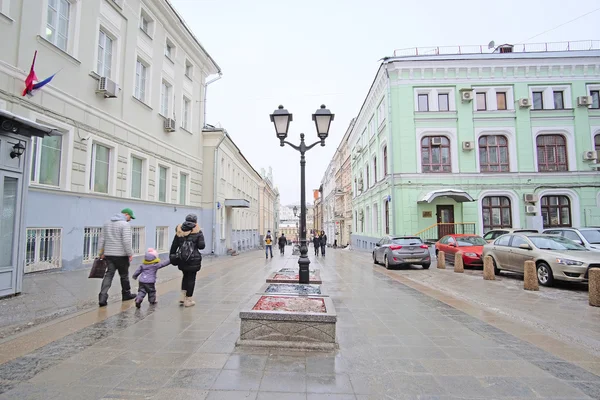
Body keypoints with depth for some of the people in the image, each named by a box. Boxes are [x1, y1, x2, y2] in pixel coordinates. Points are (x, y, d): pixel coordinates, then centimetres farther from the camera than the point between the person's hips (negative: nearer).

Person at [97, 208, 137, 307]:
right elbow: (126, 241, -19)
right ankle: (126, 294, 25)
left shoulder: (107, 223, 12)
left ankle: (102, 297, -7)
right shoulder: (125, 225, -12)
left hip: (108, 254, 6)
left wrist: (101, 252, 17)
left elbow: (101, 239, 13)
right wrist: (130, 254, -11)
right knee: (124, 275, 10)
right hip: (121, 255, -6)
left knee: (108, 275, 4)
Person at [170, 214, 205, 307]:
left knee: (185, 276, 23)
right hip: (193, 259, -4)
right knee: (191, 278, 6)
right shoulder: (198, 232, -5)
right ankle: (188, 300, 11)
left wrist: (172, 256, 14)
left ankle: (183, 297, 21)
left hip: (182, 259, 4)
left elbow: (174, 246, 7)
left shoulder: (179, 231, 6)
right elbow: (201, 246, -9)